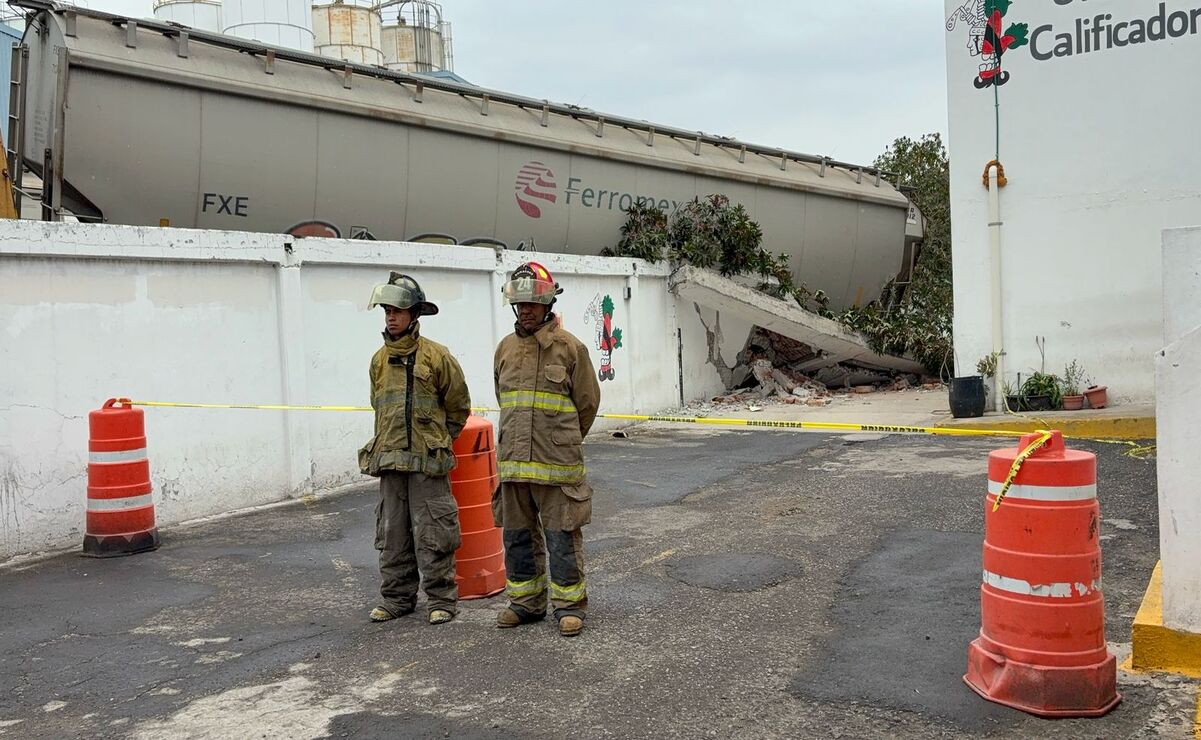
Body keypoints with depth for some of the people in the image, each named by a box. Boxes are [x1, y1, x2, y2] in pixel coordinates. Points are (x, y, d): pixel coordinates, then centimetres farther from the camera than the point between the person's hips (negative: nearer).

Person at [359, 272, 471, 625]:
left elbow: (458, 407, 3)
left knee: (432, 534, -2)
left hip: (427, 462, -5)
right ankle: (397, 599, 22)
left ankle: (442, 600, 7)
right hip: (389, 461, 5)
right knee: (392, 535, 11)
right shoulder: (379, 360, 11)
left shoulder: (436, 356, -5)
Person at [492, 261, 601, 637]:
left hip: (558, 463, -5)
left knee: (563, 537, 1)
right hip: (513, 461, 5)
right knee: (519, 536, 13)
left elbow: (588, 402, 4)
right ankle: (526, 602, 26)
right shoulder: (505, 348, 10)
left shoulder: (570, 347, -4)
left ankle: (569, 605, 13)